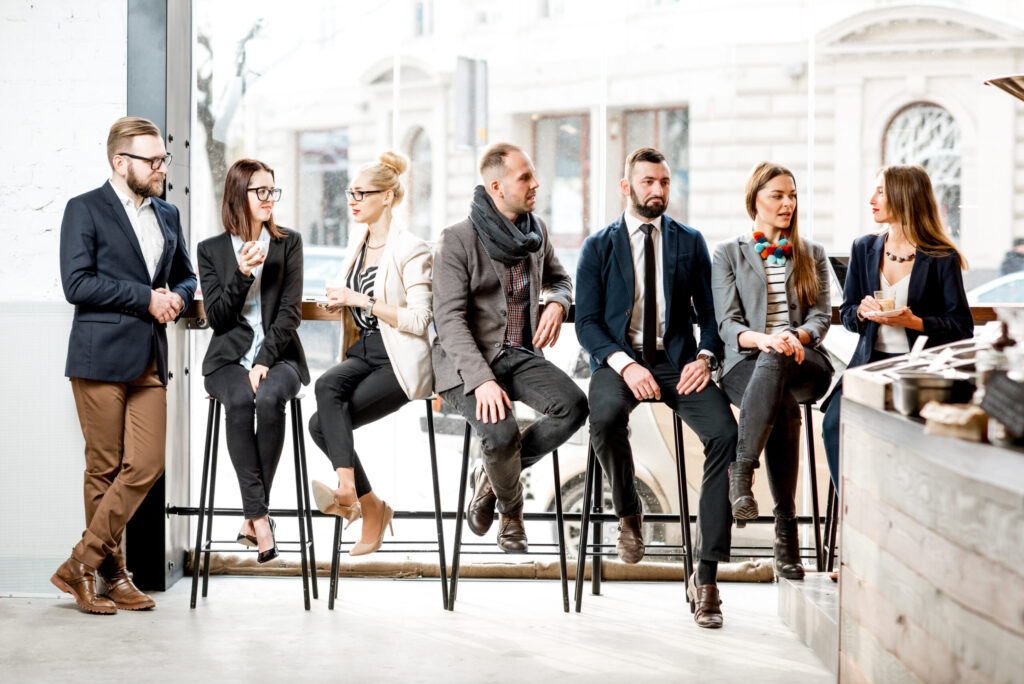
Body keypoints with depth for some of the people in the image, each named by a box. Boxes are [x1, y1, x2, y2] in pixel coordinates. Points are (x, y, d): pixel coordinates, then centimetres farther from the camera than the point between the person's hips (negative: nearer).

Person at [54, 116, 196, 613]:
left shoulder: (167, 216, 17)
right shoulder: (85, 210, -2)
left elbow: (185, 277, 28)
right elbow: (77, 283, -12)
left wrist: (176, 298, 4)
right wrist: (145, 298, -13)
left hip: (150, 360, 6)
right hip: (101, 358, -6)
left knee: (146, 465, -3)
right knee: (105, 469, 0)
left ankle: (83, 562, 5)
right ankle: (112, 575, 11)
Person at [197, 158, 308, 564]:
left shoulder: (288, 244, 9)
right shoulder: (211, 250, 9)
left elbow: (290, 312, 0)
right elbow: (216, 318, 2)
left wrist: (265, 362, -14)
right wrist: (242, 275, -14)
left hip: (278, 356, 0)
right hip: (229, 359, 0)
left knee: (269, 397, -34)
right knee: (239, 400, -34)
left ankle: (253, 516, -26)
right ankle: (259, 516, -31)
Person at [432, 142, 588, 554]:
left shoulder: (536, 230, 10)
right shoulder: (457, 240, -10)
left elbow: (558, 278, 29)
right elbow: (449, 319, -15)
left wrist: (557, 303, 2)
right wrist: (482, 380, -27)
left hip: (520, 354, 6)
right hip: (468, 361, -6)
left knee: (574, 405, -22)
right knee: (501, 434, -30)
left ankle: (492, 477, -1)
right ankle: (511, 513, 4)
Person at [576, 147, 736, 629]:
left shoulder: (689, 243, 14)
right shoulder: (598, 248, 8)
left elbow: (711, 312, 11)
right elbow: (587, 322, 1)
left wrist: (704, 357, -10)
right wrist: (624, 364, -17)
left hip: (677, 360, 1)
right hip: (619, 358, -1)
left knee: (726, 432, -27)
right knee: (605, 418, -37)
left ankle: (705, 575, -21)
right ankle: (628, 513, -4)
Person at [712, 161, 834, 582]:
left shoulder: (812, 255, 23)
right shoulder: (728, 254, 16)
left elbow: (821, 315, 11)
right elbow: (727, 323, 5)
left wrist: (795, 337, -14)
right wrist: (762, 339, -19)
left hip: (805, 362, 1)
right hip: (746, 363, -1)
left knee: (773, 366, -40)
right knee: (783, 405, -39)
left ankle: (742, 473, -40)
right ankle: (785, 528, -36)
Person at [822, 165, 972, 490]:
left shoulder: (942, 259, -1)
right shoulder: (864, 249, 13)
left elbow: (962, 328, -3)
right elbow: (846, 314, 18)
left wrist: (914, 322, -17)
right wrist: (862, 312, -5)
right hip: (871, 363, 4)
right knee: (835, 423, -24)